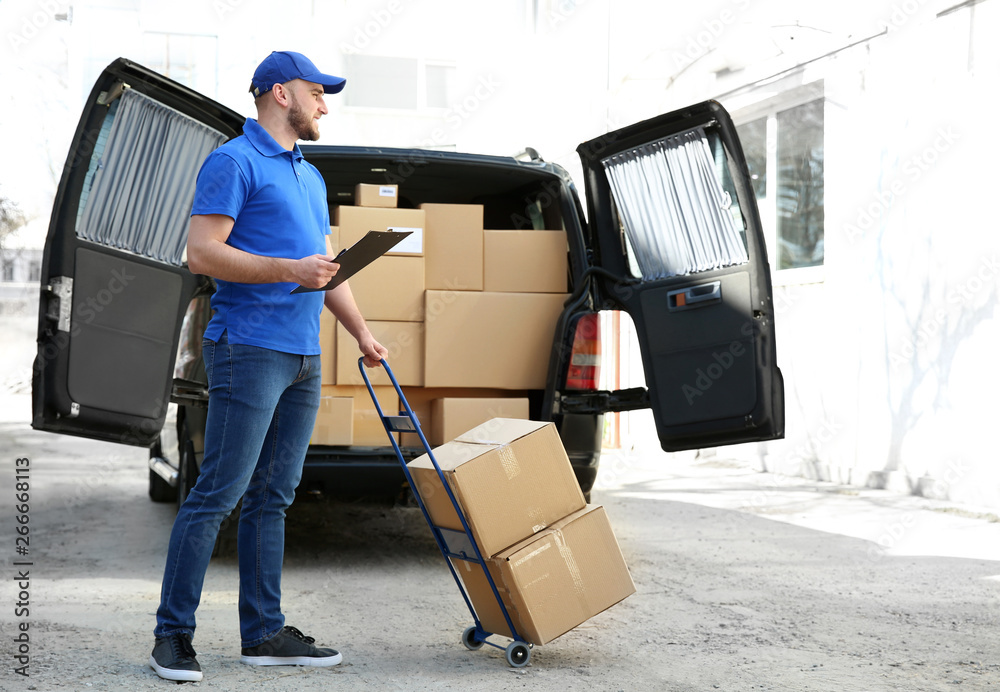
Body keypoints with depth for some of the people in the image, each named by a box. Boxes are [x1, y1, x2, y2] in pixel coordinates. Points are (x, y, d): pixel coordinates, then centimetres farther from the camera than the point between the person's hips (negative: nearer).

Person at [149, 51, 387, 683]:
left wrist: (362, 332, 17)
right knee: (218, 493, -8)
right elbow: (203, 253, -14)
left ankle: (265, 632, 14)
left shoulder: (311, 177, 22)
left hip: (304, 356, 9)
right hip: (250, 349, -8)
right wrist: (290, 270, -20)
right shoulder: (234, 163, -6)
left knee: (272, 499, 10)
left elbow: (327, 264, 27)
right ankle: (173, 634, 0)